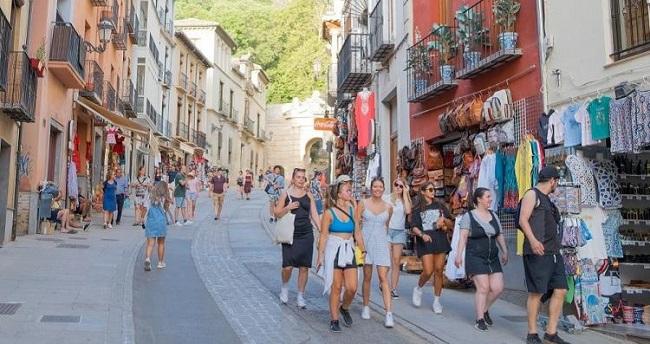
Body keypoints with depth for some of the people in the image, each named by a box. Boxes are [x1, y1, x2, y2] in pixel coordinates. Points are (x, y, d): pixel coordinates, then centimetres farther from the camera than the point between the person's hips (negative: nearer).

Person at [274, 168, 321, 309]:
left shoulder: (308, 195, 9)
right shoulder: (286, 194, 2)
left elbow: (314, 214, 10)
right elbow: (277, 213, 3)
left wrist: (322, 231, 2)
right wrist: (288, 208, -15)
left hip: (306, 234, 3)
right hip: (290, 235, -2)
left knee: (304, 267, 4)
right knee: (287, 266, -8)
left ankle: (301, 296, 18)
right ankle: (284, 287, 23)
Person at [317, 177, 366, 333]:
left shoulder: (352, 211, 6)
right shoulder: (329, 212, -5)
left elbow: (357, 233, 11)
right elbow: (323, 235, -4)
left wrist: (363, 250, 9)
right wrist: (320, 256, -7)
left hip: (349, 251, 3)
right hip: (333, 251, -3)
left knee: (352, 287, -4)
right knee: (336, 287, 1)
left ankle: (344, 308, 27)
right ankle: (334, 319, 16)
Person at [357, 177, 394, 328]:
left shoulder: (388, 208, 6)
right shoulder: (363, 204, 0)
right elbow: (356, 224, 1)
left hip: (381, 243, 1)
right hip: (366, 242, -1)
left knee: (384, 278, -7)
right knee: (367, 277, 8)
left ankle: (389, 313, -9)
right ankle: (366, 307, 25)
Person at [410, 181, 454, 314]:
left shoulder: (440, 206, 14)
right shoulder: (418, 209, 7)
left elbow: (451, 225, 14)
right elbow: (415, 228, -1)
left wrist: (444, 220, -7)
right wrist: (422, 234, -21)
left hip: (440, 241, 2)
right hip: (426, 243, -2)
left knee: (438, 271, 2)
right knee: (428, 271, -12)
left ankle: (437, 300, 13)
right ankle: (418, 289, 17)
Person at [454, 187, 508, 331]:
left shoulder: (493, 215, 10)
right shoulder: (468, 216, -7)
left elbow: (499, 236, 16)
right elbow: (463, 237, -13)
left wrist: (504, 252, 11)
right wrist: (459, 255, -22)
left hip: (493, 259, 6)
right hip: (475, 258, -5)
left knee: (498, 288, -3)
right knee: (483, 288, -11)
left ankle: (484, 309, 23)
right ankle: (479, 319, 3)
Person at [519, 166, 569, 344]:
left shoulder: (547, 199, 24)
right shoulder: (532, 194, -1)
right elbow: (523, 220, -13)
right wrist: (532, 240, -27)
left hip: (553, 252, 9)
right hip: (537, 252, -9)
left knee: (560, 290, 2)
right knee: (536, 292, -6)